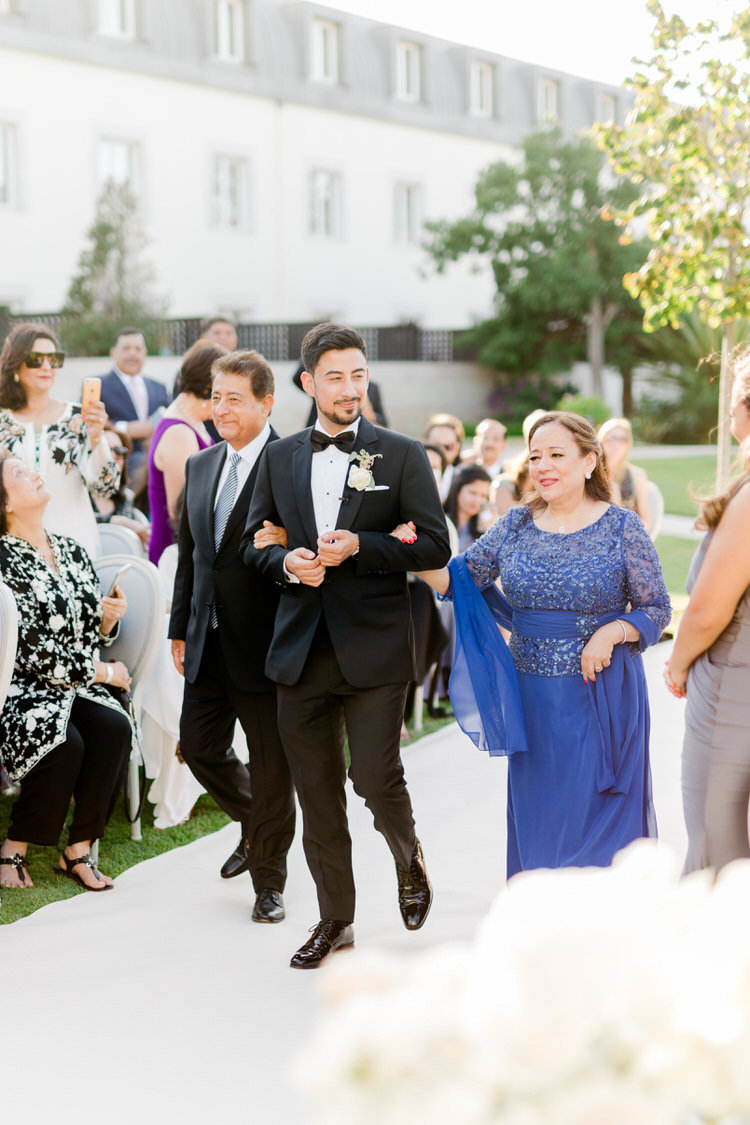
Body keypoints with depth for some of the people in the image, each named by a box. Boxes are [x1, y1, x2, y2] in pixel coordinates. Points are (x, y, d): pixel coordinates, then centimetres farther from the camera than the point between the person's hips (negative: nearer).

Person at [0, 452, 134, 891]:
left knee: (114, 728, -22)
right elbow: (37, 653, -17)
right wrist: (106, 672, -10)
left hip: (78, 689, 6)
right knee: (65, 743, -30)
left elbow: (92, 635, 18)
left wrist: (109, 618, -5)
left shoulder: (73, 551, 11)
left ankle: (79, 850, -12)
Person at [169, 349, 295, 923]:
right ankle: (257, 827, 40)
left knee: (271, 764, 4)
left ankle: (269, 881, 20)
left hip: (265, 641, -7)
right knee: (199, 746, 13)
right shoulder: (200, 466, 12)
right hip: (209, 642, 7)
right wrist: (181, 630, 15)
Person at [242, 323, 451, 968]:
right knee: (317, 795, 9)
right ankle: (335, 920, 23)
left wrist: (359, 546, -17)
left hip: (373, 648, -3)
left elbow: (434, 545, -4)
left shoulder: (402, 454, 0)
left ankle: (409, 856, 27)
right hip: (302, 649, 3)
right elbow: (253, 542, 14)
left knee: (376, 779, -7)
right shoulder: (279, 458, 10)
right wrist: (286, 561, -8)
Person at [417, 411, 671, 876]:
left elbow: (657, 609, -1)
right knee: (536, 816, 10)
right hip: (532, 693, 4)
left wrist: (612, 631, -19)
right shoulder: (516, 525, 4)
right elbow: (461, 578, 2)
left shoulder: (621, 527, -5)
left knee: (598, 812, 2)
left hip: (602, 693, -3)